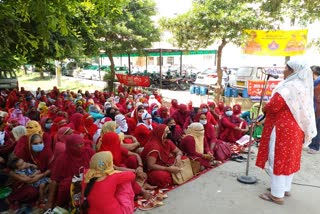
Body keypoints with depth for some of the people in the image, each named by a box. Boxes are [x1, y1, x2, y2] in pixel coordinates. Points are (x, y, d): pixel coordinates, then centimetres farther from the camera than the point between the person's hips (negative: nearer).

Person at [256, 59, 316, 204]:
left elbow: (273, 106, -26)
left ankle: (277, 194, 7)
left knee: (277, 159, -1)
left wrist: (264, 109, -4)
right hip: (295, 128, 10)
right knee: (289, 158, 17)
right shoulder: (303, 86, 12)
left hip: (282, 128, -10)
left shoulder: (288, 87, -20)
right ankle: (285, 188, 31)